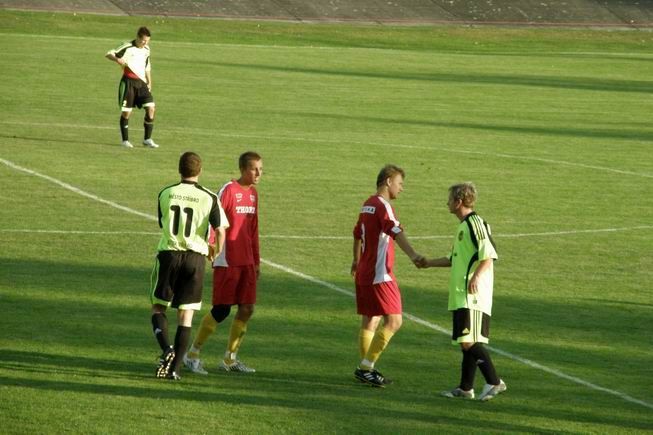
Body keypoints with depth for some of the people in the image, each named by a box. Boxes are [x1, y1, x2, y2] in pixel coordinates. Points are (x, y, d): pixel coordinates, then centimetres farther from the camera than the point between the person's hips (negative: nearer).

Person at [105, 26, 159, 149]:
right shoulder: (128, 48, -8)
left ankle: (147, 139, 0)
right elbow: (108, 54, -10)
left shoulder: (146, 49, 11)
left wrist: (149, 82, 20)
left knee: (150, 107, -9)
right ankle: (125, 140, 13)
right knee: (126, 111, -1)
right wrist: (117, 59, -30)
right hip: (128, 82, -5)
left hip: (141, 83, 5)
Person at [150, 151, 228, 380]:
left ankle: (166, 348, -13)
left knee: (158, 307, 13)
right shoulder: (209, 198, -4)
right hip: (195, 258, 0)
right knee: (186, 314, 6)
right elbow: (220, 229, -10)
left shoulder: (165, 194, 1)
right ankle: (175, 367, 2)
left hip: (169, 253, 0)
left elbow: (164, 225, 12)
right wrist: (216, 251, 13)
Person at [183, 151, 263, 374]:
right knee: (222, 310, -6)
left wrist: (256, 262, 18)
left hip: (246, 262, 7)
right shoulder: (228, 190, -10)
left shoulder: (253, 193, 12)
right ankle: (193, 354, 6)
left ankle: (230, 358, 13)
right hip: (227, 261, -7)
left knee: (247, 308, 3)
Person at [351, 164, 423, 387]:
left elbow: (357, 234, 29)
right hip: (379, 274, -10)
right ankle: (366, 367, -12)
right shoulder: (382, 206, -14)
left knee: (370, 321, 15)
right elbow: (396, 232, -31)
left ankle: (365, 369, 18)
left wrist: (357, 261, 45)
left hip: (364, 273, 10)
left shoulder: (368, 204, 15)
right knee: (394, 321, -10)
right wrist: (413, 254, -46)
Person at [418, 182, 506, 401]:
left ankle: (494, 382, -10)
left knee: (469, 341, -13)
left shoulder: (475, 223, -11)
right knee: (466, 343, 11)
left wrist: (476, 276, -33)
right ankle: (465, 388, 15)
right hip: (460, 295, 10)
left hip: (473, 296, -10)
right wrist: (429, 263, 40)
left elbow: (489, 256, -20)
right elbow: (455, 258, 31)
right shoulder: (463, 226, 19)